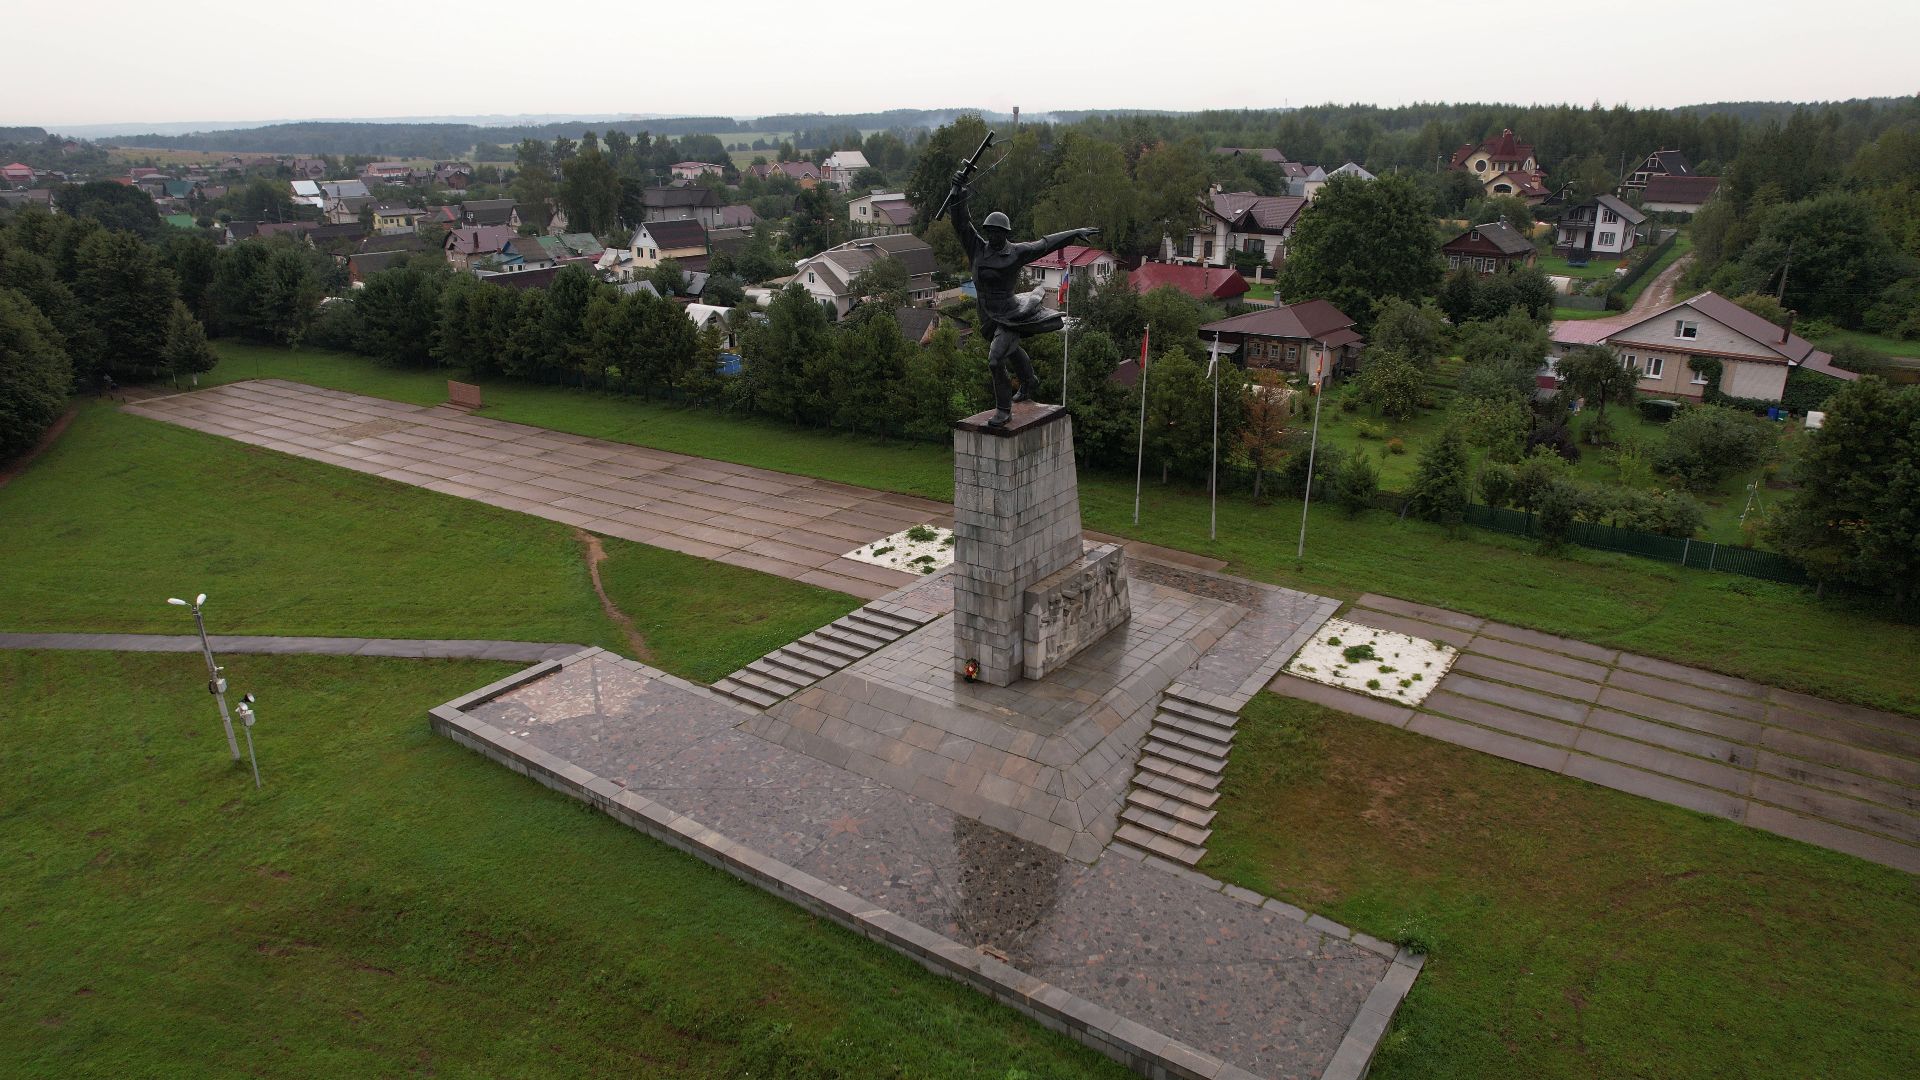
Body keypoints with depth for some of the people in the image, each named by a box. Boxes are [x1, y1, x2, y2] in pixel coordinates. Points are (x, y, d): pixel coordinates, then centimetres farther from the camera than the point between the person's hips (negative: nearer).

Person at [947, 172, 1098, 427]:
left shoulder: (1016, 253, -11)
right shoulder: (978, 248, -3)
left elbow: (1046, 243, 0)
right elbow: (961, 222, -11)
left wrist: (1076, 233, 7)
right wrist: (958, 193, -25)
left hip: (1011, 317, -6)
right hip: (990, 317, 6)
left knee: (995, 361, -20)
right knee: (1011, 351, 30)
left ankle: (1003, 410, -6)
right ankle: (1029, 383, 59)